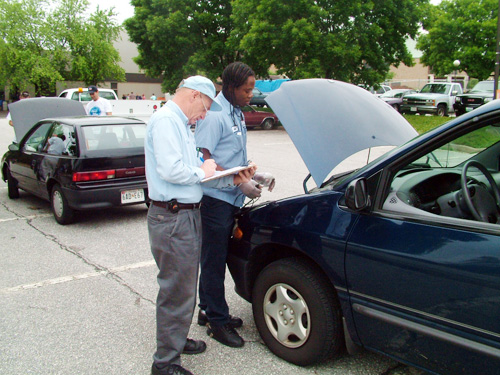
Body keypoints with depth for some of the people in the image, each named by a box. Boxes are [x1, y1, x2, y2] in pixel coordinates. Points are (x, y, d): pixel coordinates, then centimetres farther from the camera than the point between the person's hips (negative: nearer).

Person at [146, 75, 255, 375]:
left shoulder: (183, 125, 20)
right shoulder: (166, 120, -13)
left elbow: (192, 169, 16)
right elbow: (170, 170, -25)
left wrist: (232, 180, 5)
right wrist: (203, 172, -9)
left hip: (188, 214, 11)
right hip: (172, 218, -11)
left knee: (185, 285, 21)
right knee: (177, 291, -3)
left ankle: (177, 340, 39)